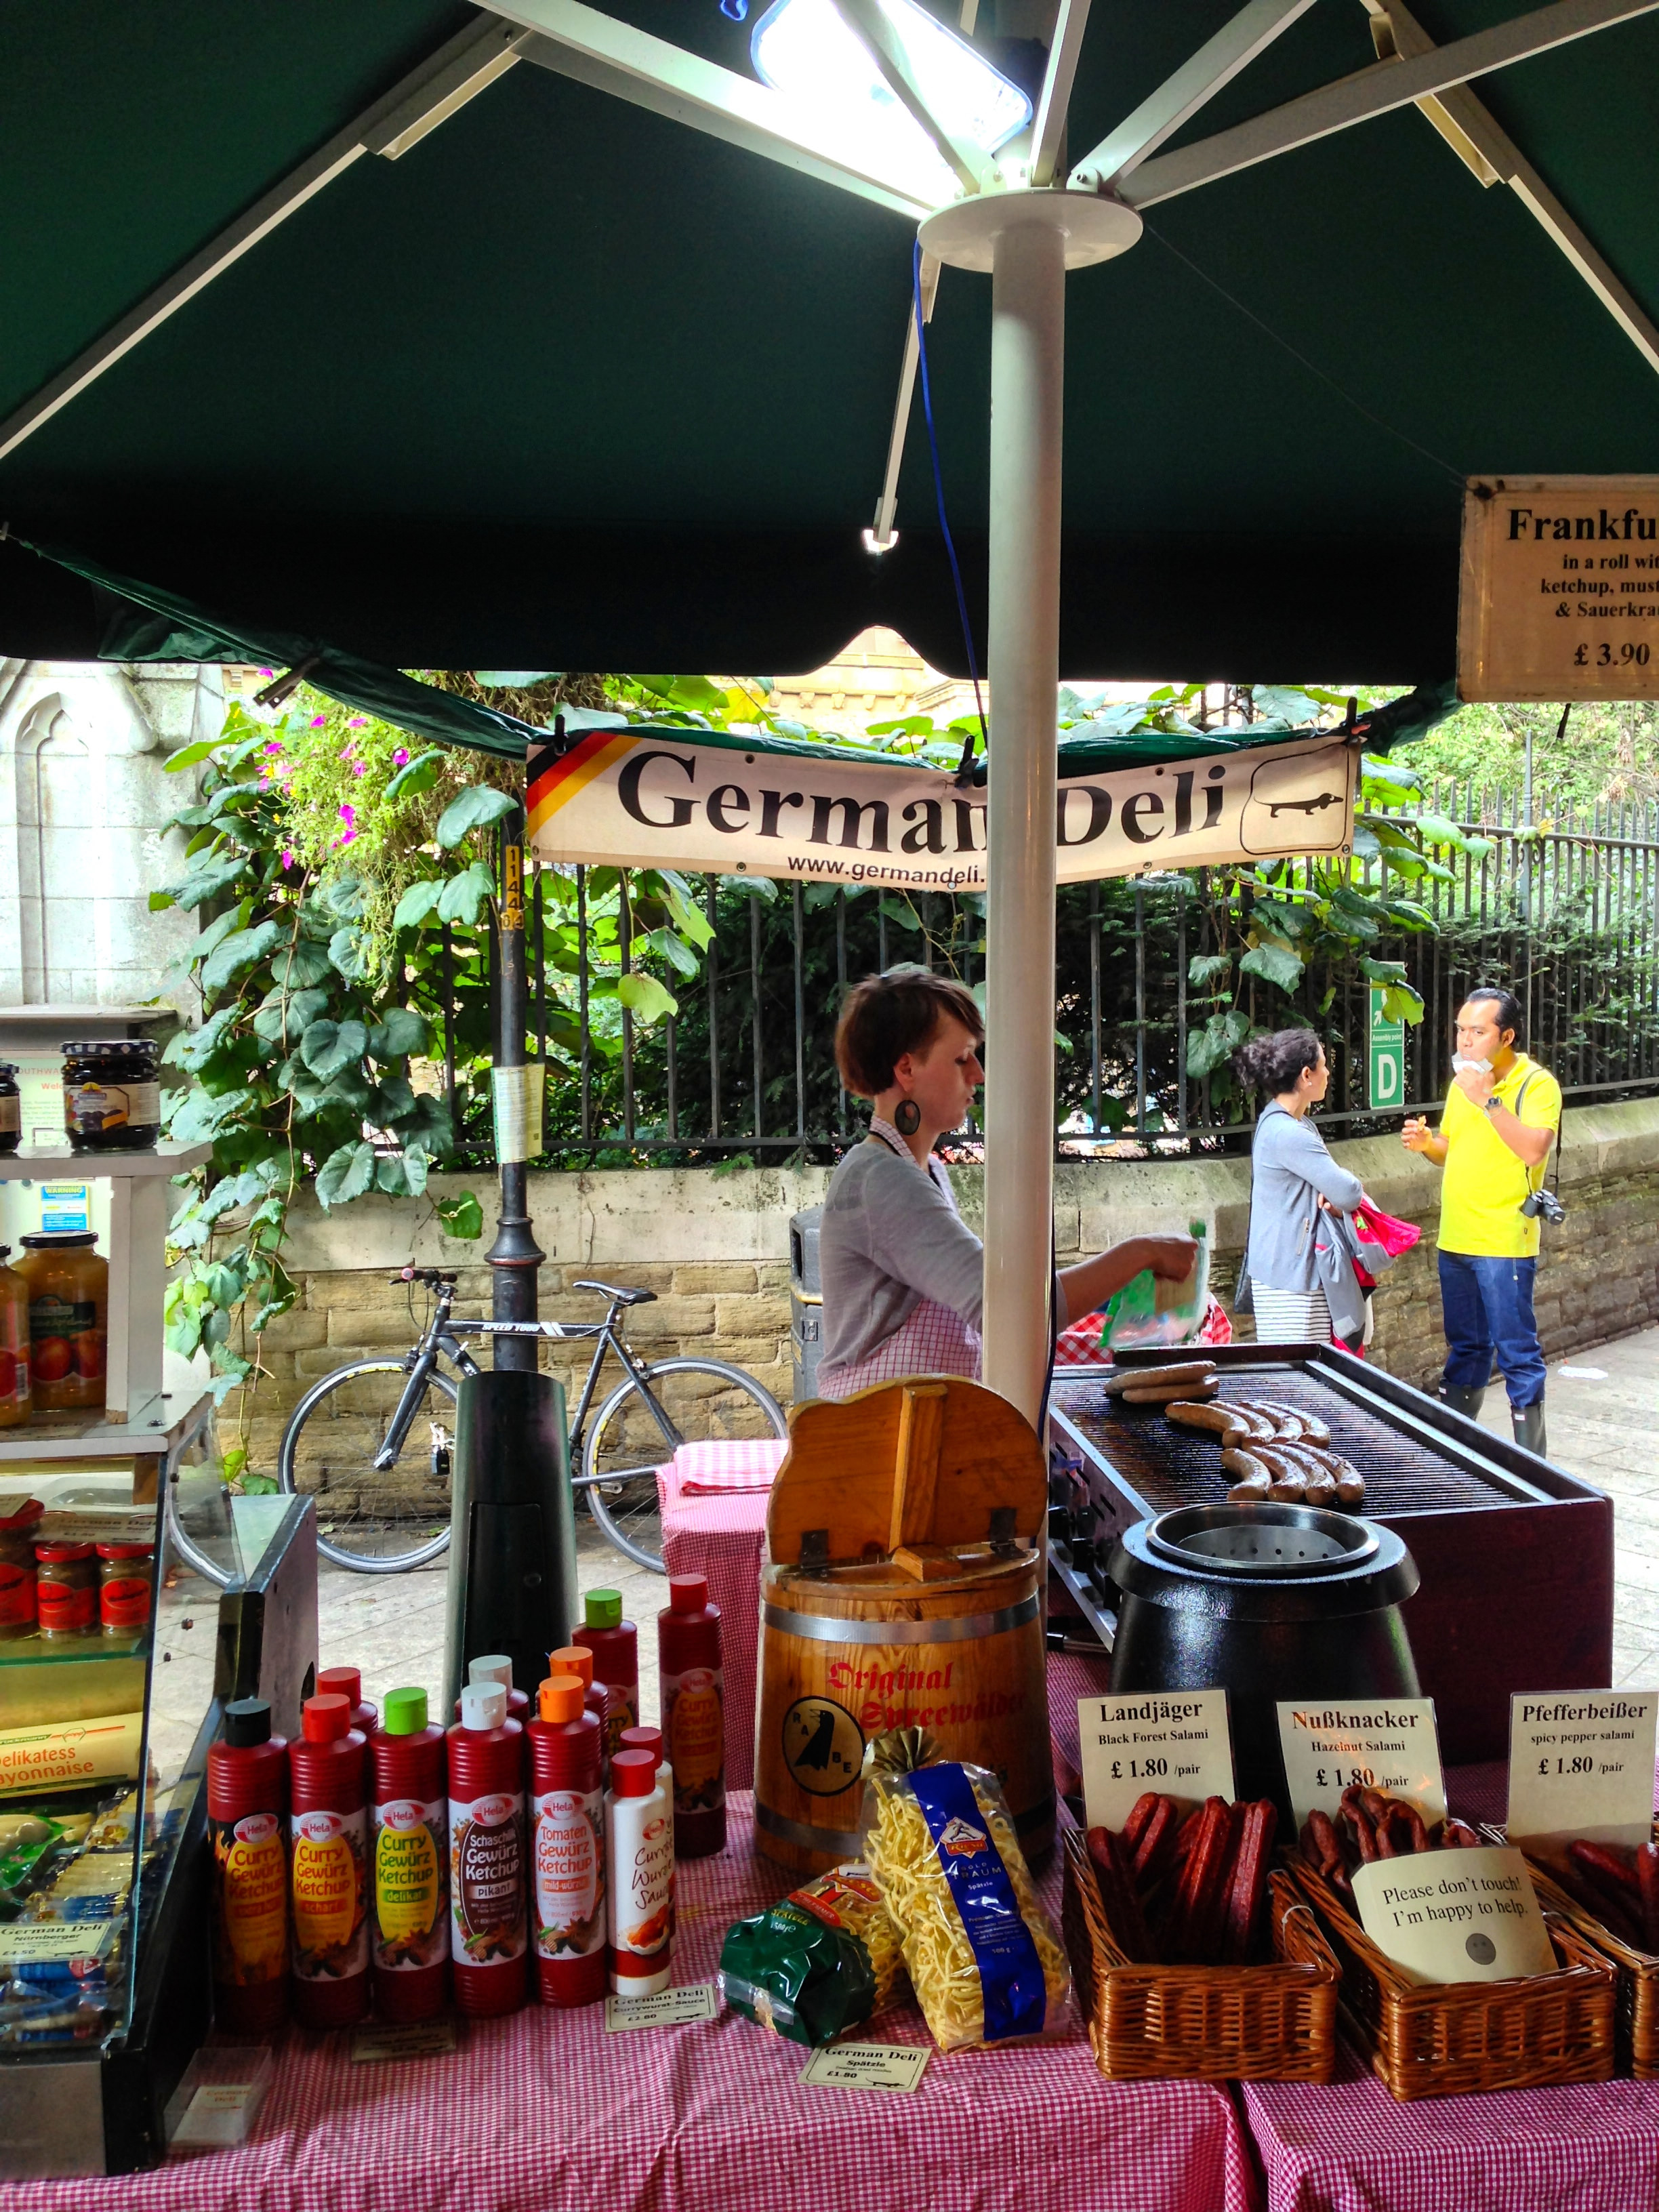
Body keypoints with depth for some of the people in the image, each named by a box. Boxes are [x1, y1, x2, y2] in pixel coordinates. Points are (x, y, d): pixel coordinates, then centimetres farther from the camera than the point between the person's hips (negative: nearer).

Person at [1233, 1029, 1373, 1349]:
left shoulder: (1299, 1126, 15)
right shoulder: (1287, 1134, -19)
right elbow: (1349, 1193, -20)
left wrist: (1335, 1198, -5)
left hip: (1304, 1271, 10)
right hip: (1290, 1278, -10)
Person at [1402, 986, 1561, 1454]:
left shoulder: (1536, 1084, -10)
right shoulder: (1462, 1082, 13)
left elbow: (1534, 1150, -24)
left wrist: (1488, 1100, -24)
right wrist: (1427, 1144, 1)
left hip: (1504, 1244, -7)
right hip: (1455, 1240, 7)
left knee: (1517, 1353, -2)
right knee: (1465, 1348, 17)